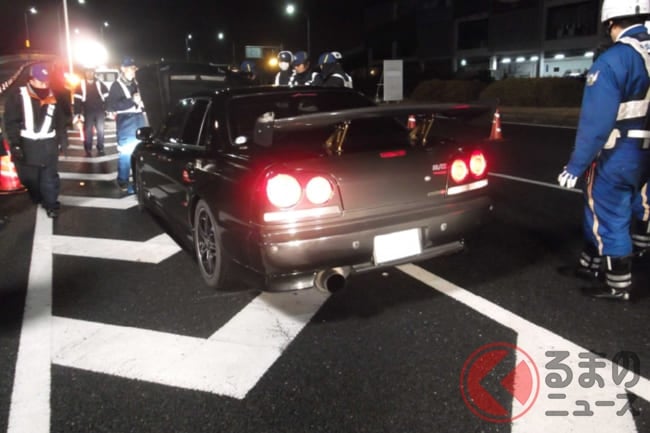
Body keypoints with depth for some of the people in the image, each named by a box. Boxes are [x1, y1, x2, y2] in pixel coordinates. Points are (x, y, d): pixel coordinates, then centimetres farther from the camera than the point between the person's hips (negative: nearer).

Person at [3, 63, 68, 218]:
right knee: (29, 176, 8)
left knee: (49, 176, 1)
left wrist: (63, 138, 11)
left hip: (48, 144, 2)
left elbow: (60, 120, 14)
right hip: (26, 145, -1)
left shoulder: (53, 98, 7)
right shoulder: (18, 96, -6)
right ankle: (38, 198, 31)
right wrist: (14, 143, -11)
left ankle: (51, 204, 10)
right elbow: (11, 122, -7)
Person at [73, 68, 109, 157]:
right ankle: (88, 150, 9)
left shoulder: (99, 83, 9)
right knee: (88, 131, 1)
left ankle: (100, 149, 12)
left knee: (100, 130, 1)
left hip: (99, 111, 1)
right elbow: (77, 100, -1)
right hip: (88, 112, -1)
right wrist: (78, 114, -7)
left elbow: (106, 97, 9)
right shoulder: (81, 84, 3)